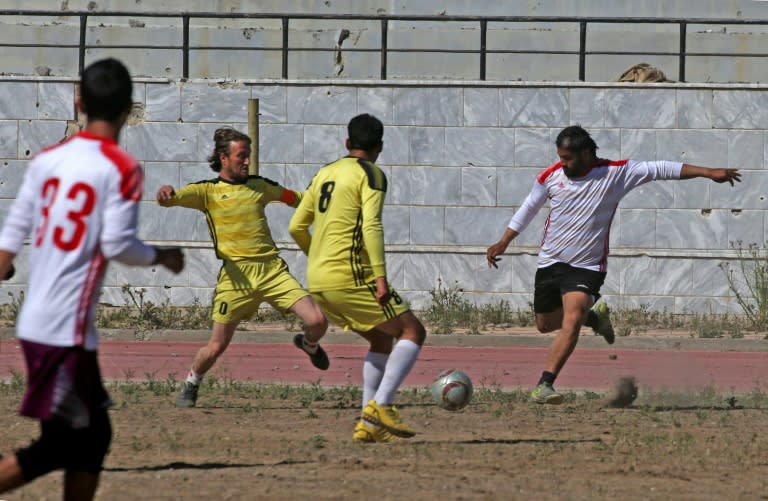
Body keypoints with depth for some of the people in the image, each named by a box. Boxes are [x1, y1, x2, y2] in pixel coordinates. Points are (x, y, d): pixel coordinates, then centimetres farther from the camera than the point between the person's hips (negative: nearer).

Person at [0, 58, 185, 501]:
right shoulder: (122, 169, -10)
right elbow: (117, 243, -15)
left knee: (91, 432, 16)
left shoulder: (46, 160, 9)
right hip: (67, 330, -7)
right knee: (58, 444, -3)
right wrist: (164, 258, 2)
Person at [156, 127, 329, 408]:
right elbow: (172, 199, -11)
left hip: (273, 269, 3)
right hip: (236, 274, -3)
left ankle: (308, 345, 26)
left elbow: (294, 198, 32)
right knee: (217, 346, -4)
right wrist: (166, 194, -34)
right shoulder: (207, 191, 5)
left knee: (317, 321, -11)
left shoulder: (259, 186, 16)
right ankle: (190, 386, 26)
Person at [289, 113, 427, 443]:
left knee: (382, 339, 20)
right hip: (350, 277, -8)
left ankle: (368, 423, 11)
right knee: (412, 331, -2)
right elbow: (371, 226, -18)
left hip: (317, 282, 8)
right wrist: (381, 277, -23)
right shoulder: (370, 175, -5)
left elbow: (296, 227, 20)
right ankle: (381, 406, -17)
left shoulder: (324, 174, 17)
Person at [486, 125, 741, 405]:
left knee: (571, 322, -22)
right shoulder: (551, 176, -3)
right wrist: (503, 243, 10)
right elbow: (528, 209, 12)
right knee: (545, 325, 13)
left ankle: (544, 386, -23)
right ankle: (594, 316, 41)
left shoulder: (616, 173, -11)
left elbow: (660, 170, -10)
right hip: (550, 262, 4)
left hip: (586, 266, -4)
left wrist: (709, 173, -12)